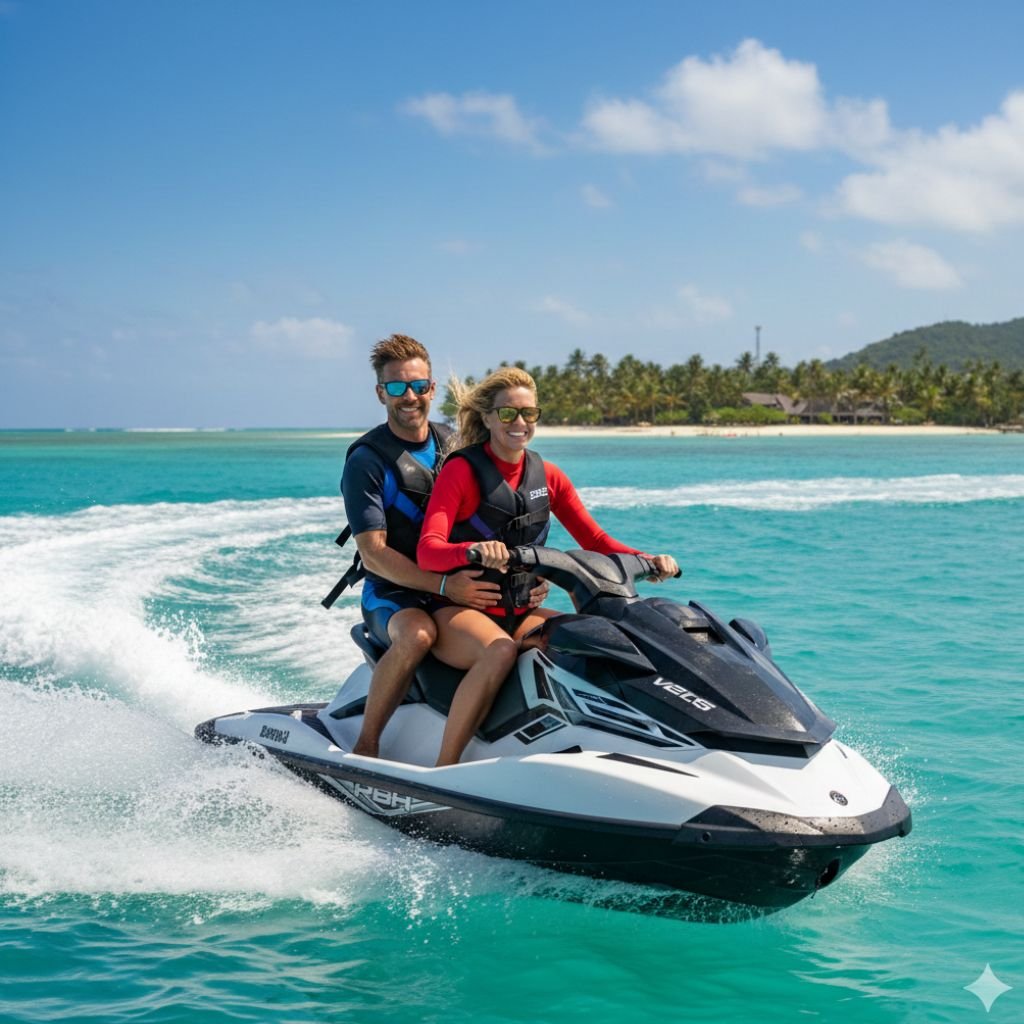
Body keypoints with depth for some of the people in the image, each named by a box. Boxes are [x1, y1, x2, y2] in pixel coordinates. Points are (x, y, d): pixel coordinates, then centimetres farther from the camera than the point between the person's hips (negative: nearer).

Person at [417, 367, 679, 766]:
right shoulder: (462, 469, -8)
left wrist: (648, 560, -9)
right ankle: (442, 773, -32)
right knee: (501, 649, -37)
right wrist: (473, 549, -42)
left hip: (519, 612, 6)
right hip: (459, 610, -6)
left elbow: (593, 539, 10)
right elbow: (427, 550, -19)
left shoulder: (547, 476, 10)